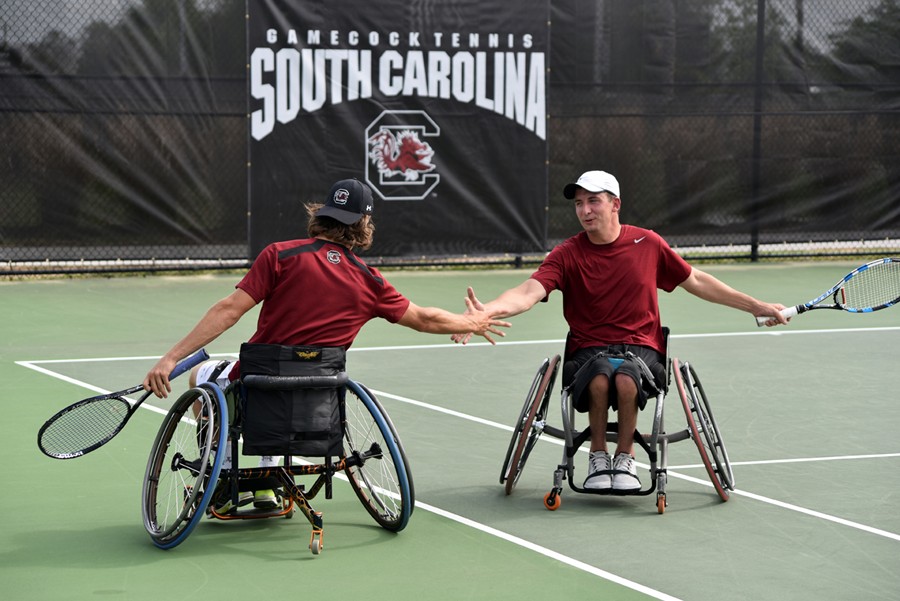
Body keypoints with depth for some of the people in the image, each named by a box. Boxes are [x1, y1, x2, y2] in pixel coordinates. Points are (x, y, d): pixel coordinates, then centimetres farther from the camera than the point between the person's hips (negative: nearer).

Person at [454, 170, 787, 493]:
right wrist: (485, 310, -40)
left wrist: (757, 307, 18)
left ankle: (625, 457, -10)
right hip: (589, 350, 0)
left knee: (626, 377, -36)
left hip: (642, 348, 1)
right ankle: (598, 456, -13)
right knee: (601, 374, -37)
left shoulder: (648, 243, 4)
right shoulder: (567, 255, -2)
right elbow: (529, 292, -18)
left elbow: (697, 282, 17)